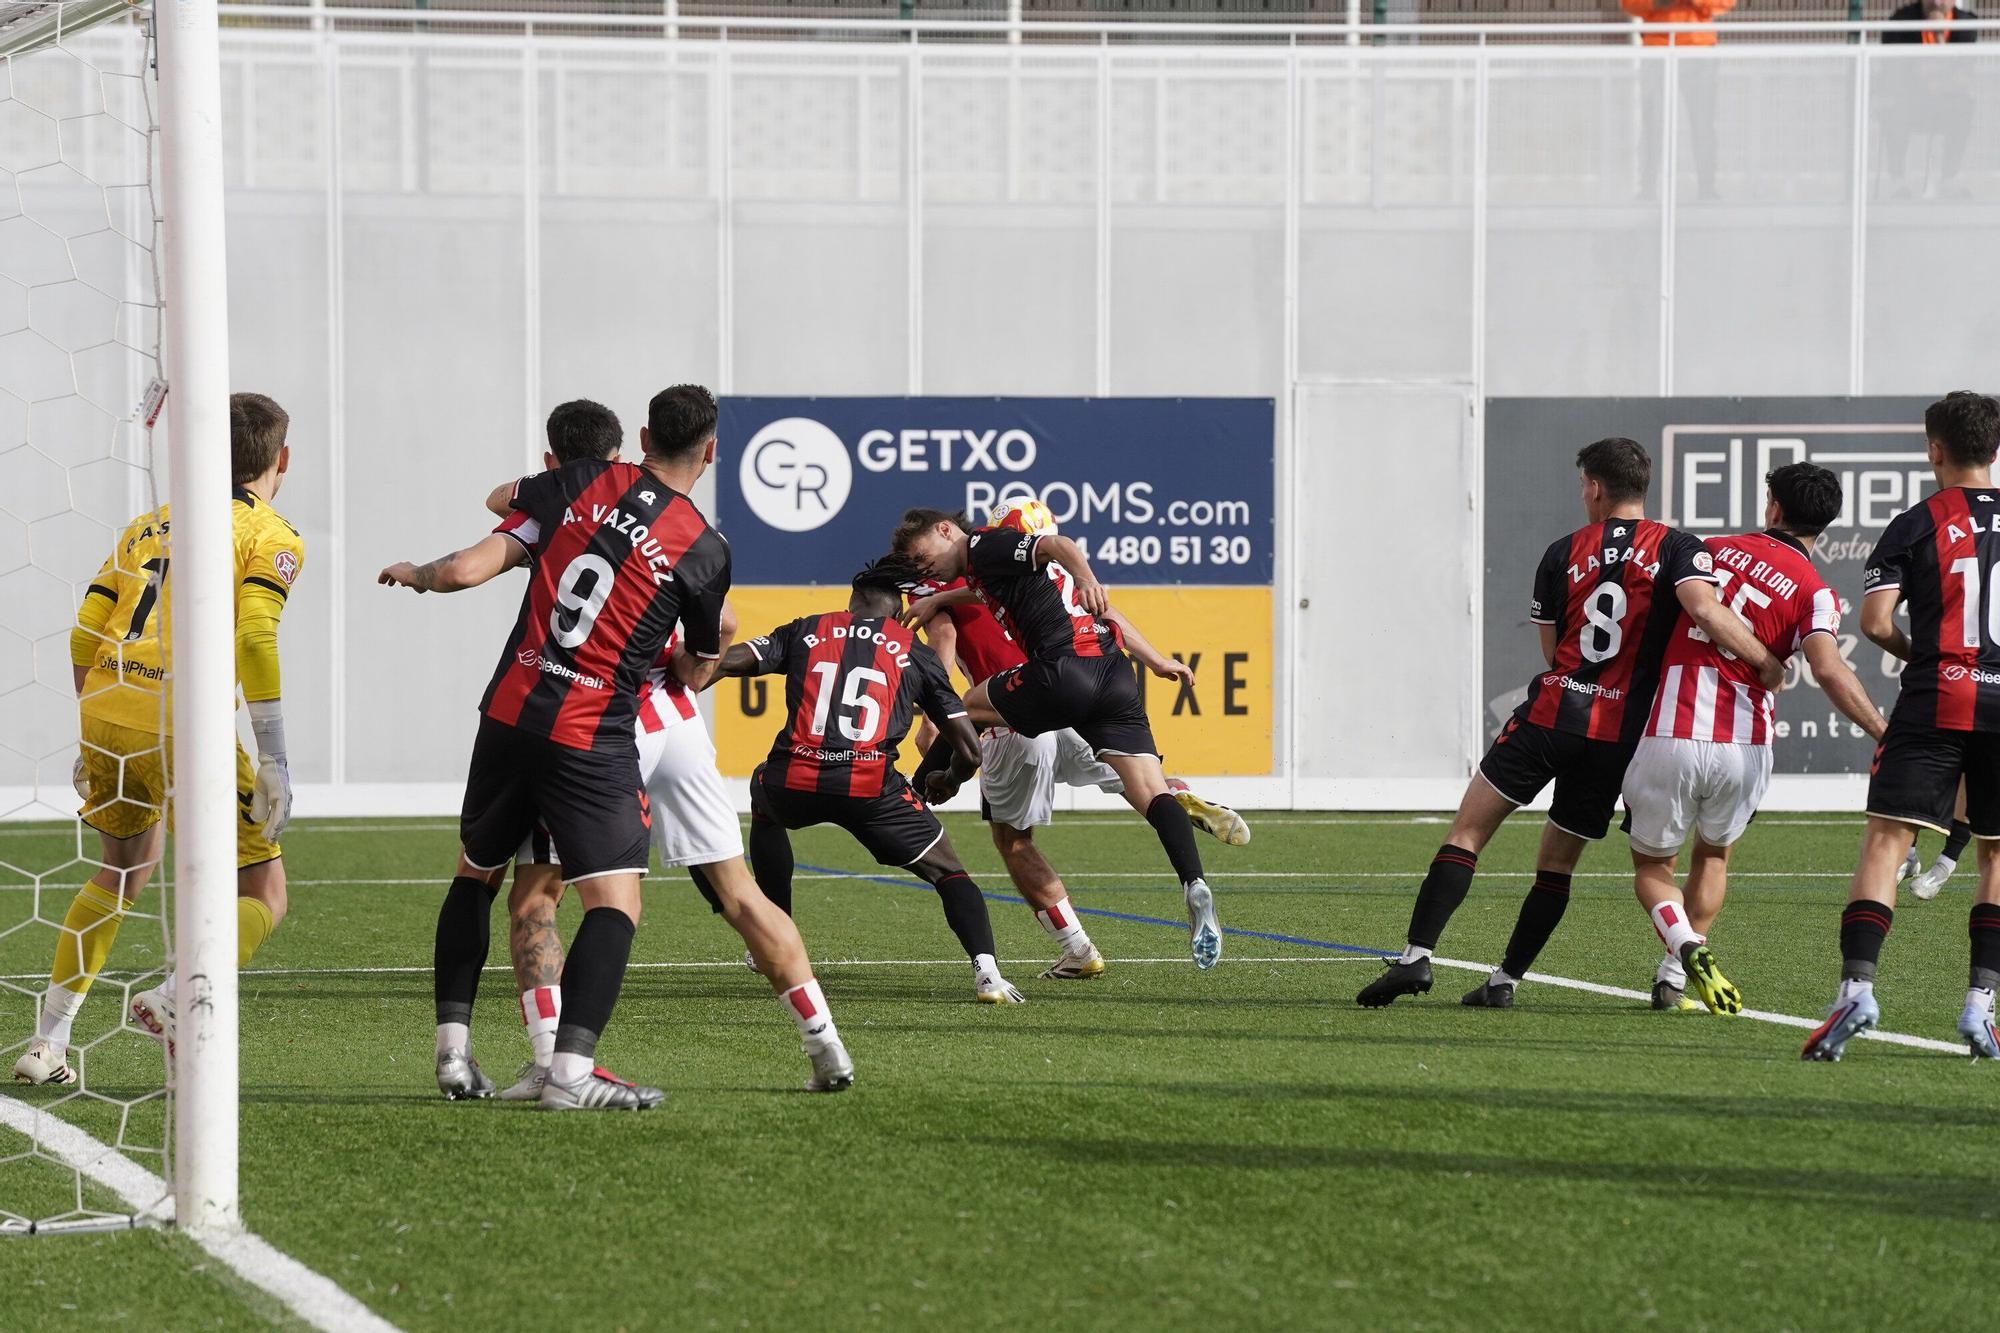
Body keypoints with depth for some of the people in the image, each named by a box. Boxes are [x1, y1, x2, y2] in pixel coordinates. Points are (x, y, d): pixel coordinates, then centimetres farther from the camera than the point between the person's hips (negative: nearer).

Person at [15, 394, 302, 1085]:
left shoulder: (149, 526, 22)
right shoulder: (271, 536, 4)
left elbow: (84, 635, 17)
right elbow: (254, 640, -12)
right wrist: (274, 763, -12)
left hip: (105, 710, 6)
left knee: (122, 871, 28)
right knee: (262, 897, 3)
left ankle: (47, 1042, 24)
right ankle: (176, 997, -24)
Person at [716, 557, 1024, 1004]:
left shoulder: (805, 631, 20)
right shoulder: (914, 652, 19)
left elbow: (729, 661, 7)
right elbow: (969, 749, 17)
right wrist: (951, 781, 39)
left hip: (794, 780, 2)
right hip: (870, 787, -2)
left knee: (764, 804, 38)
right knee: (948, 871, 13)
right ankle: (986, 970, -13)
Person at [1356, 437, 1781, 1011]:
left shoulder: (1564, 554, 7)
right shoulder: (1677, 549, 1)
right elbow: (1705, 609, -18)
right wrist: (1767, 663, -10)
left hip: (1550, 711, -1)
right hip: (1619, 732, 1)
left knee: (1467, 832, 2)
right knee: (1556, 864, 14)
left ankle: (1417, 955, -11)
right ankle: (1505, 980, 12)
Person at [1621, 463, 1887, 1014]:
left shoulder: (1713, 549, 9)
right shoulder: (1813, 591, -1)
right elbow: (1828, 670, -18)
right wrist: (1886, 734, -15)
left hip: (1666, 736, 0)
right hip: (1743, 749, 0)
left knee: (1653, 868, 16)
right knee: (1713, 855, 28)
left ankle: (1687, 946, -14)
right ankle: (1674, 980, 19)